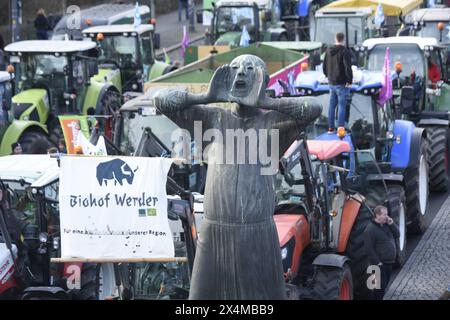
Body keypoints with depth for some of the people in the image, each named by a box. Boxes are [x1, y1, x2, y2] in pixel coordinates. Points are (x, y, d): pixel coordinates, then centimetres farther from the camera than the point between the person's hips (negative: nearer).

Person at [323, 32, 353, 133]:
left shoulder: (329, 51, 7)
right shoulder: (345, 51, -15)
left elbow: (325, 66, 15)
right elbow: (348, 68, -21)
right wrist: (349, 81, -14)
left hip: (332, 83, 6)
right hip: (342, 84, -6)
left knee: (332, 105, 12)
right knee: (341, 106, -4)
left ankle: (331, 128, 15)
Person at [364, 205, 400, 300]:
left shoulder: (386, 225, 11)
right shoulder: (370, 229, -16)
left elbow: (397, 235, 11)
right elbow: (369, 248, -19)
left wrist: (391, 224, -4)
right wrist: (377, 262, -21)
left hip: (389, 263, 8)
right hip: (379, 264, -8)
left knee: (383, 286, 15)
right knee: (380, 287, -8)